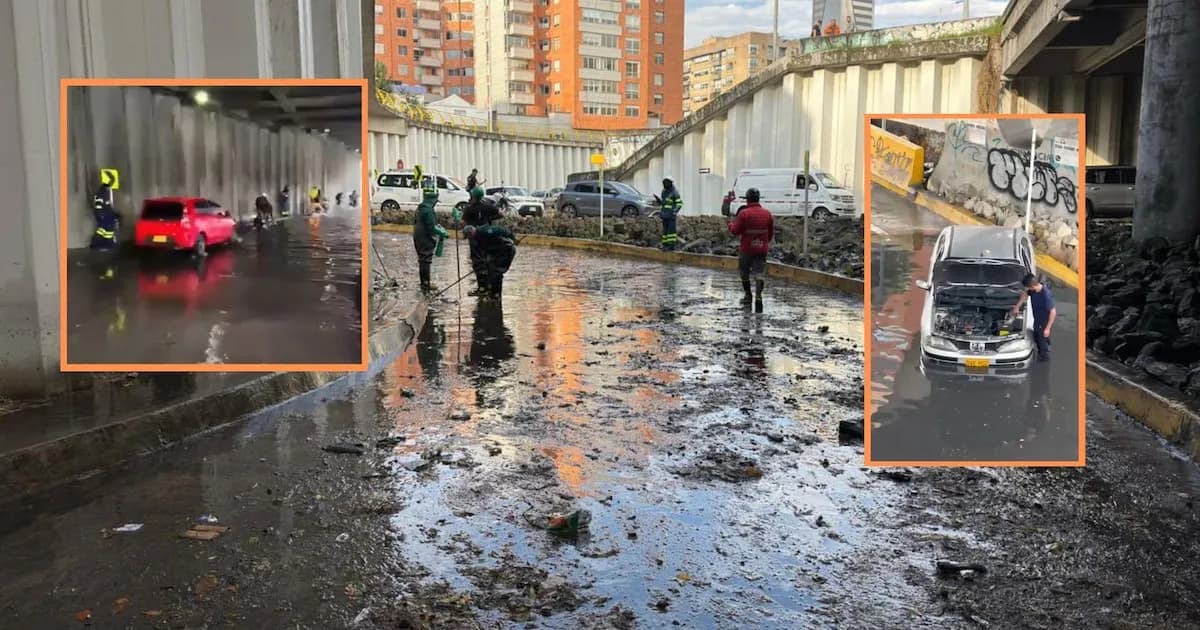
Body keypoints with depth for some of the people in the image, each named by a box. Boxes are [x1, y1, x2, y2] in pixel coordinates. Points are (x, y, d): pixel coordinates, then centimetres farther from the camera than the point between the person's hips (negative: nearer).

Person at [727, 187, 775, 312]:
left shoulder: (744, 213, -11)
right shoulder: (768, 214, 3)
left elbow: (735, 231, -8)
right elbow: (771, 233, 10)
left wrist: (731, 224, 13)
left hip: (746, 249, -3)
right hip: (762, 249, 3)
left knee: (744, 272, 16)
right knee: (758, 273, 1)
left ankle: (748, 295, 26)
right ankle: (758, 296, -18)